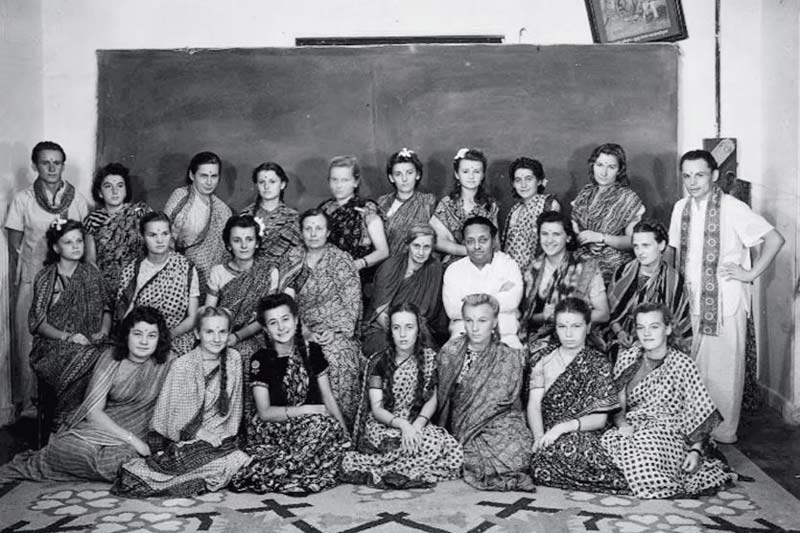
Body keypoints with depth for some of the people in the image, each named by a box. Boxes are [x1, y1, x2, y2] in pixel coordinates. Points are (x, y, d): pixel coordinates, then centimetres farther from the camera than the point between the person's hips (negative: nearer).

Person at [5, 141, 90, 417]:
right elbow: (15, 244, 3)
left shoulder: (78, 199, 2)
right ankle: (29, 401, 13)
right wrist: (16, 278, -1)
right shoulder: (23, 199, -1)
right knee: (30, 341, 1)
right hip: (33, 278, -1)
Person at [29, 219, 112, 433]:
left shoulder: (91, 273, 12)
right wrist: (67, 336, -16)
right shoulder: (45, 278, 4)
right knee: (82, 362, -34)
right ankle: (61, 424, -18)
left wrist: (103, 331, -8)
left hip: (91, 342, 3)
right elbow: (38, 322, -1)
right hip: (54, 343, -2)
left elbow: (107, 308, 12)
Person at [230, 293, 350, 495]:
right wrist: (306, 410, -18)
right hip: (272, 430, -4)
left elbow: (328, 397, 9)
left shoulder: (312, 351, 5)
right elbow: (265, 412, -8)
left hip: (311, 425, 4)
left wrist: (345, 434, -1)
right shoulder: (260, 360, -4)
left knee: (335, 432, -31)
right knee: (319, 423, -35)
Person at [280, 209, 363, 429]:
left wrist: (337, 332, -11)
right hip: (303, 331, 3)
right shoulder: (293, 258, 12)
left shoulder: (341, 260, 3)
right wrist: (304, 331, -5)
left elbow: (352, 303, -1)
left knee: (337, 359, -27)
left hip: (336, 333, -3)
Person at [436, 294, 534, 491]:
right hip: (457, 429, 0)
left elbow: (502, 402, -2)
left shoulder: (508, 357, 1)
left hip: (497, 425, 0)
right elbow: (440, 396, 8)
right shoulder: (451, 351, 5)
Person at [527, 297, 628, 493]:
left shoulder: (599, 363, 4)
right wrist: (540, 437, -19)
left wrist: (563, 427, -20)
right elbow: (534, 404, 1)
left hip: (584, 437, -2)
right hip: (548, 439, 2)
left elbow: (600, 419, -3)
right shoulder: (543, 360, 11)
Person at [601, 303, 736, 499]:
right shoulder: (627, 358, 8)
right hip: (630, 431, 4)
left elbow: (699, 414, -3)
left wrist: (695, 451, -13)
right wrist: (622, 424, -11)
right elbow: (617, 403, 10)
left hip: (668, 436, -4)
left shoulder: (682, 364, -3)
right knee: (607, 442, -29)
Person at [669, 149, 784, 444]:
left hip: (726, 300, -5)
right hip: (695, 298, 6)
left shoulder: (733, 209, -14)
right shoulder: (681, 208, 6)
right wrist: (682, 280, 11)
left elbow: (774, 239, -13)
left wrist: (751, 273, -12)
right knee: (697, 363, 11)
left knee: (726, 364, 3)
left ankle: (727, 429, 15)